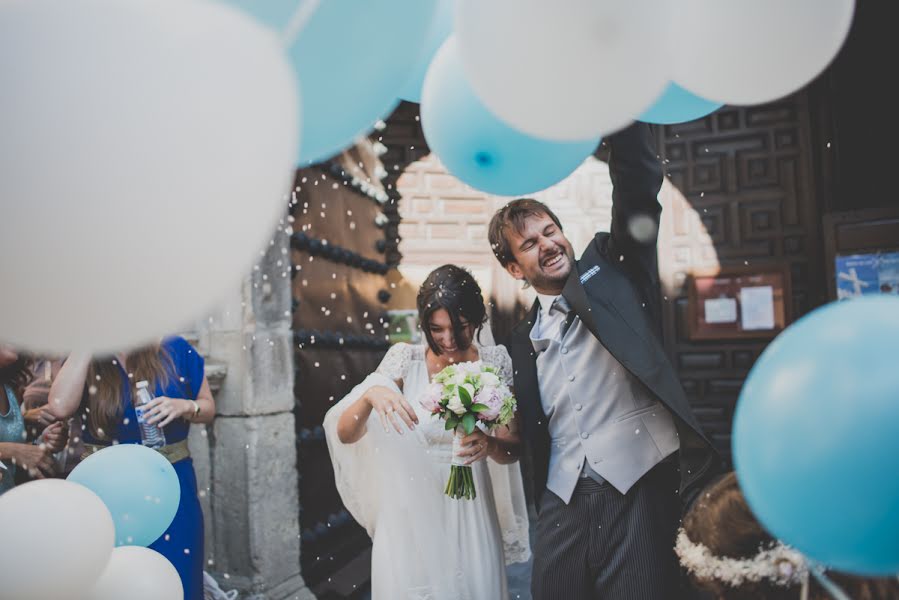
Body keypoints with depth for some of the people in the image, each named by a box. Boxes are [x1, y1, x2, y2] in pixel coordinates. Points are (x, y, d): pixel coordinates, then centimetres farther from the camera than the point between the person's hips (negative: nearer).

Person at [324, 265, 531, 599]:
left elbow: (515, 447, -2)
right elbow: (346, 433, -11)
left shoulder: (495, 362, -6)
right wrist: (370, 393, -31)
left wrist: (491, 445, -25)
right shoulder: (405, 359, -8)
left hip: (470, 519, 1)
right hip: (410, 519, 0)